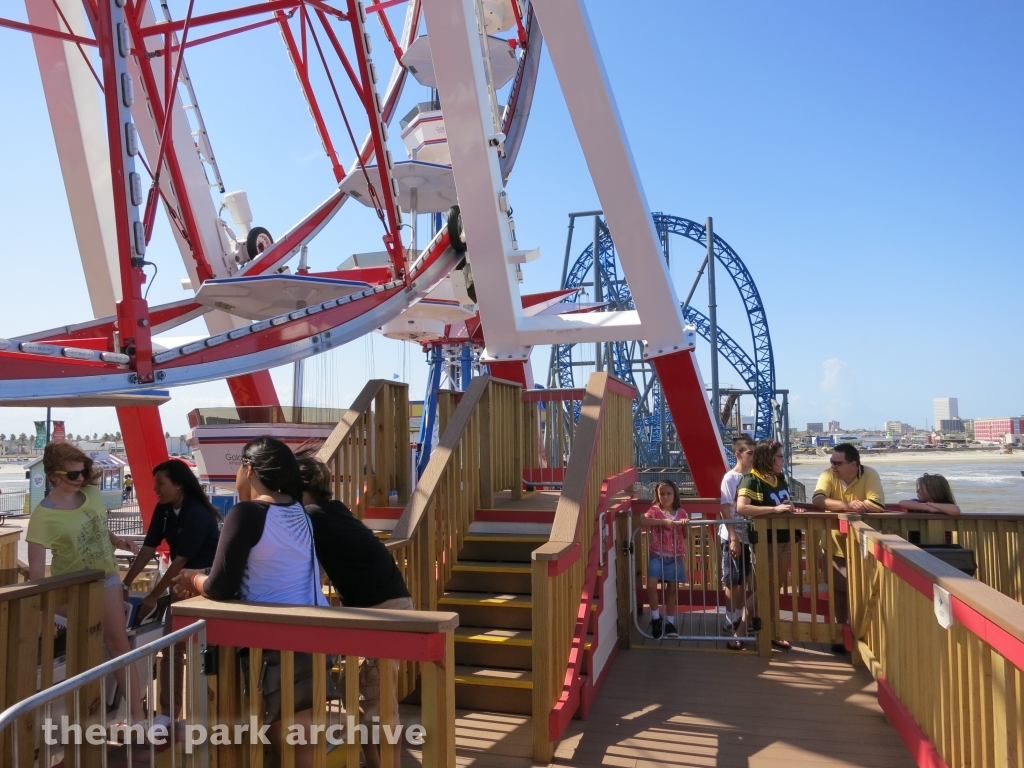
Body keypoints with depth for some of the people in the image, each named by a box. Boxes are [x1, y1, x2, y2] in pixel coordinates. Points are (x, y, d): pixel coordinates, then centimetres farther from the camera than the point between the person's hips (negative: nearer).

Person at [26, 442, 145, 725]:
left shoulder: (93, 494, -6)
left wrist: (119, 542, -6)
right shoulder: (43, 516, -20)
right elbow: (36, 569, -20)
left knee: (118, 641, 7)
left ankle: (137, 715, 13)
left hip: (106, 578, 5)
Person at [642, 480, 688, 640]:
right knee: (651, 585, -16)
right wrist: (663, 521, -28)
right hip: (657, 556, -3)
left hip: (675, 557, 3)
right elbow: (643, 522, -24)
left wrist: (685, 525, -11)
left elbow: (685, 536, 9)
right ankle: (656, 617, 5)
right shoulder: (655, 510, -3)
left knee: (672, 589, 9)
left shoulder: (681, 513, 6)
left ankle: (670, 622, 23)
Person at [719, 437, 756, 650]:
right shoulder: (730, 478, -12)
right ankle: (731, 624, 16)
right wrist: (733, 537, -17)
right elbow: (725, 510, -14)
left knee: (743, 580, 14)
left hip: (748, 535, 6)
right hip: (732, 536, -6)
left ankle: (740, 622, 27)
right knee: (732, 582, 5)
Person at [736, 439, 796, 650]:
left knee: (776, 588, 14)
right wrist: (775, 509, -30)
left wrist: (791, 509, 0)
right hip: (764, 542, -7)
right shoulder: (751, 480, -17)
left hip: (784, 539, 7)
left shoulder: (781, 478, 6)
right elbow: (741, 508, -31)